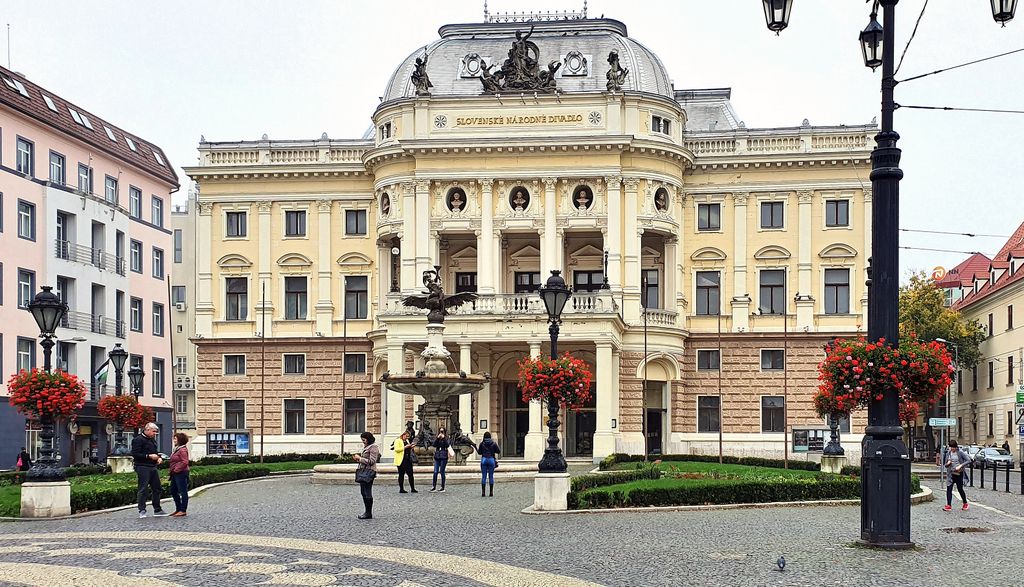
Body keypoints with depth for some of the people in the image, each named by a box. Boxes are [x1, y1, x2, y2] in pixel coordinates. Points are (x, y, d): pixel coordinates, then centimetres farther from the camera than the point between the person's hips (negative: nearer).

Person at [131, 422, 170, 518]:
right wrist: (149, 456, -18)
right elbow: (135, 454, -16)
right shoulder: (138, 440, -8)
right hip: (143, 468, -9)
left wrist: (159, 457, 11)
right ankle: (142, 511, -3)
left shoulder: (152, 440, 20)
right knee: (143, 489, -7)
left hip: (153, 467, 9)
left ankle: (157, 510, 18)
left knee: (156, 489, 10)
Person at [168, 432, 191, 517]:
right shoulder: (177, 449, 16)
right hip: (175, 474, 11)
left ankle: (183, 510, 0)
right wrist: (172, 471, 13)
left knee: (183, 492, -4)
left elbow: (185, 462, -23)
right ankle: (178, 509, 24)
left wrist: (177, 469, -19)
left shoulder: (183, 450, -15)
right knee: (173, 491, 16)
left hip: (181, 474, -11)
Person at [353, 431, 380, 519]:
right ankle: (366, 511, 17)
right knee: (363, 492, 10)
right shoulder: (365, 447, 18)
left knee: (367, 493, -8)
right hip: (363, 471, 10)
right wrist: (358, 459, 7)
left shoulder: (373, 448, -10)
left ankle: (369, 513, -4)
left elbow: (372, 461, -17)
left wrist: (360, 458, -14)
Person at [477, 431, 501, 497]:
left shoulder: (482, 443, -1)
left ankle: (483, 492, 0)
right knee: (491, 476, 5)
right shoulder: (493, 443, -1)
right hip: (491, 460, 0)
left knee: (483, 476, 3)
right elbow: (498, 451, 4)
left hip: (484, 460, 0)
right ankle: (491, 492, 4)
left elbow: (479, 452, 7)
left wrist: (476, 448, 26)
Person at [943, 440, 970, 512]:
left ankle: (965, 503, 26)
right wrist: (948, 463, -9)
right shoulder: (948, 453, 8)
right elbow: (945, 465, 15)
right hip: (951, 474, 4)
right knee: (949, 489, -7)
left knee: (960, 489, 6)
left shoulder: (960, 452, -6)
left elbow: (968, 460, -12)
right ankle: (949, 505, -8)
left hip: (959, 474, -4)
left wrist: (960, 466, -21)